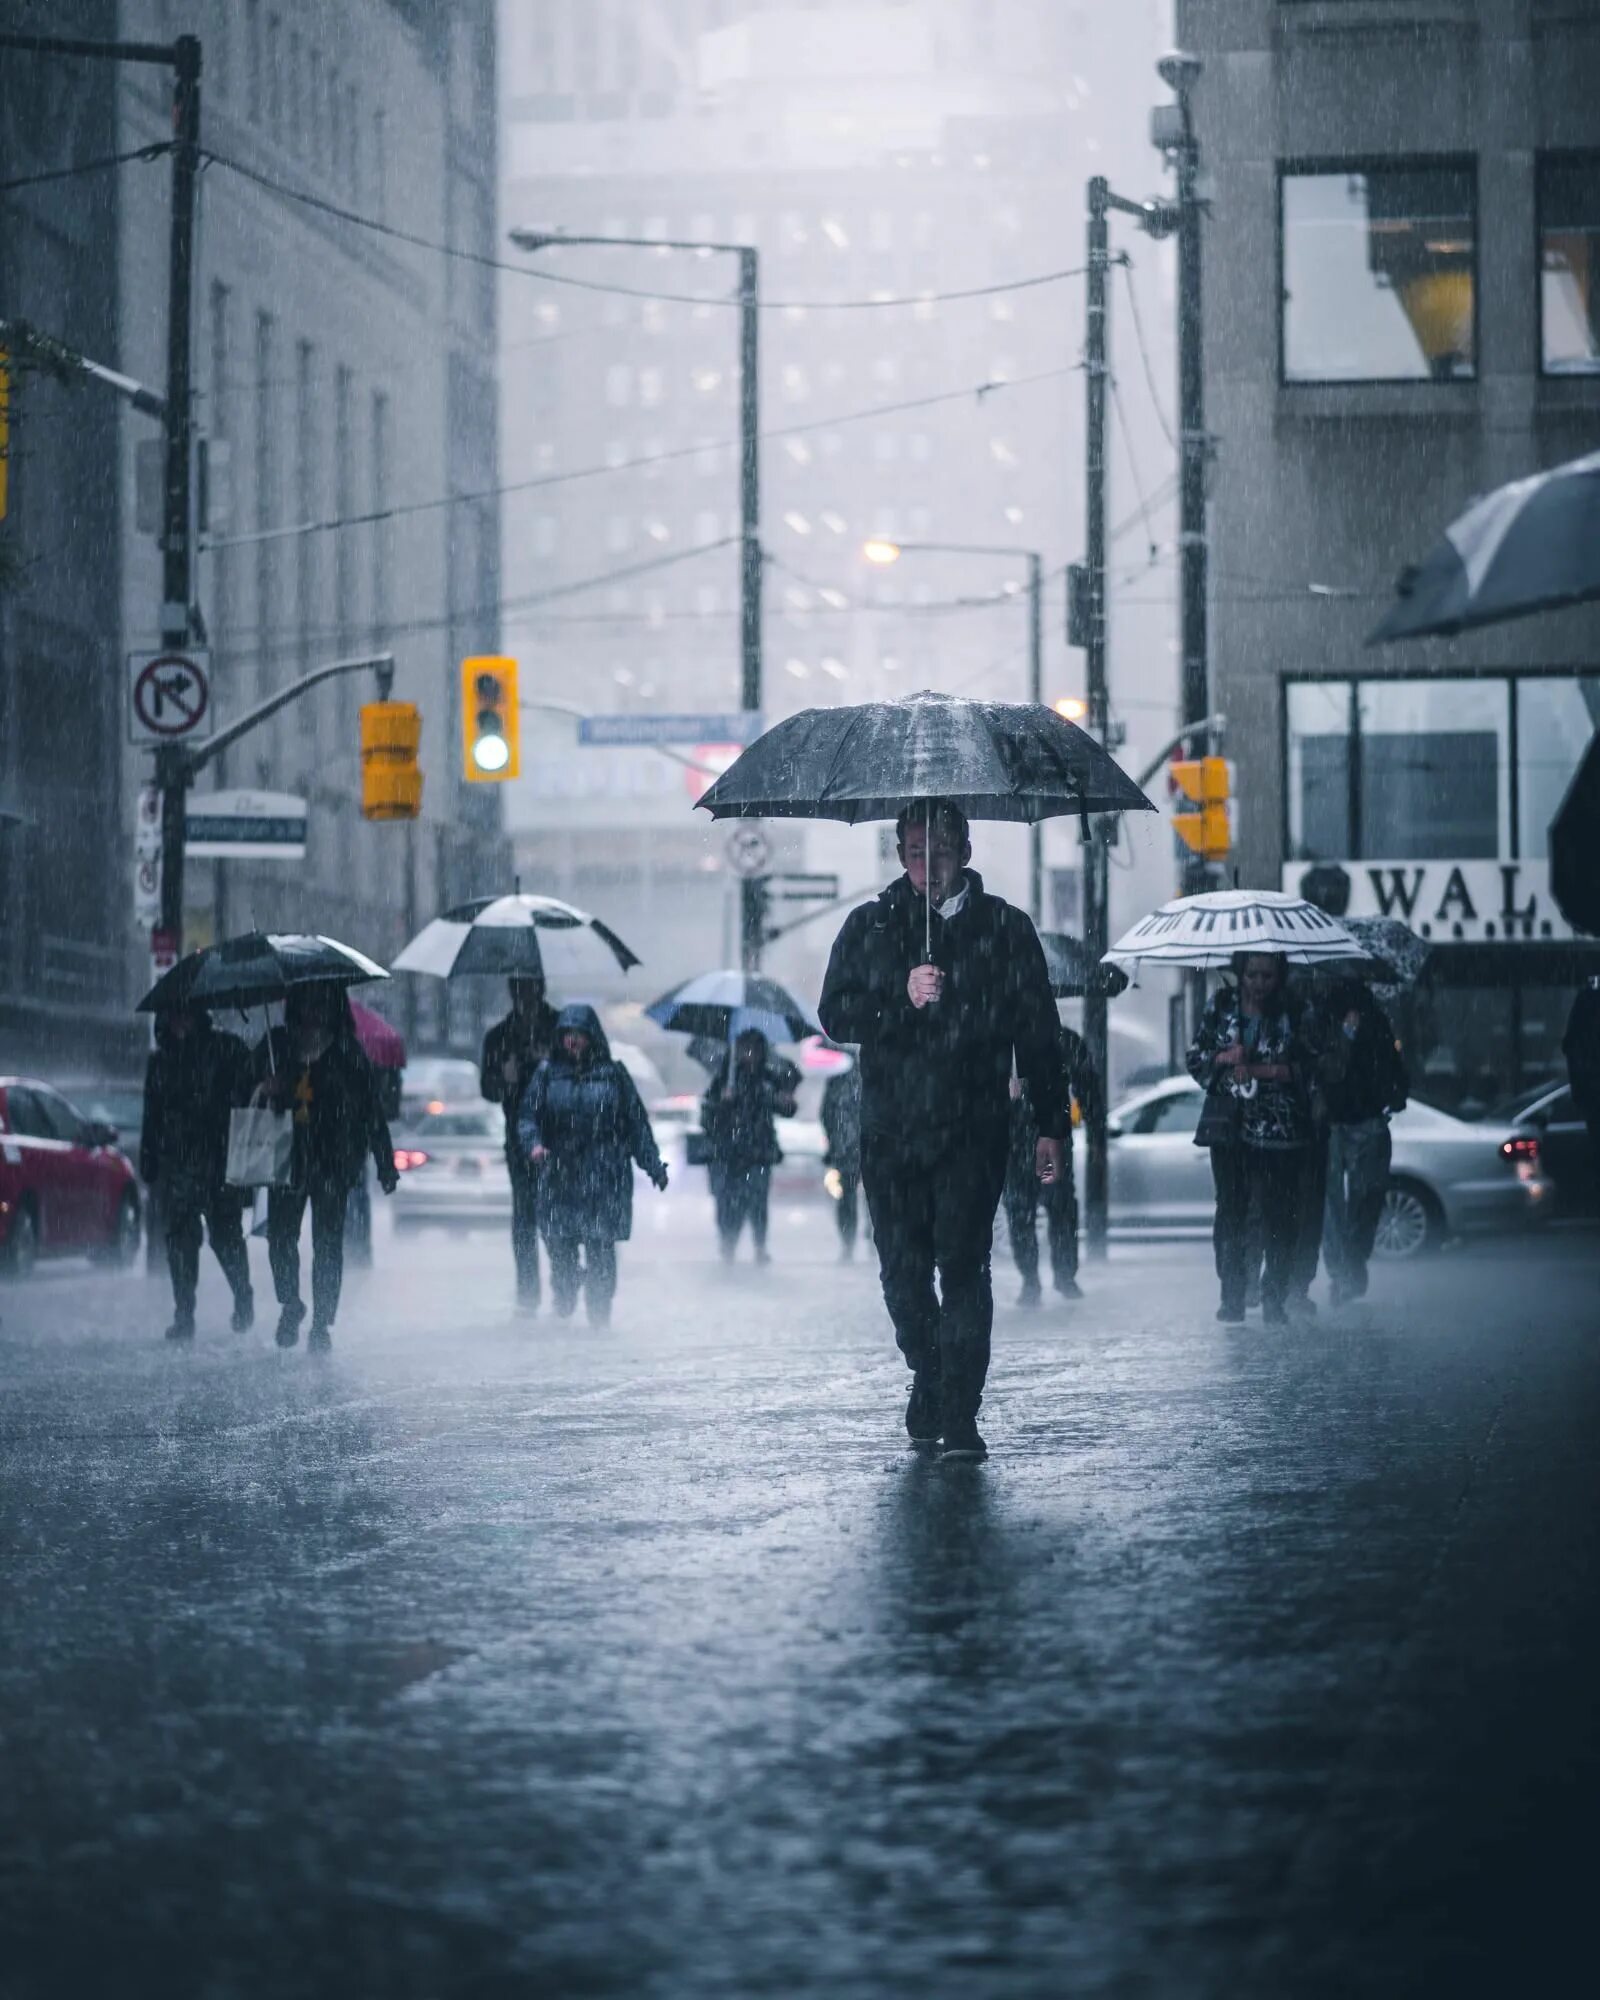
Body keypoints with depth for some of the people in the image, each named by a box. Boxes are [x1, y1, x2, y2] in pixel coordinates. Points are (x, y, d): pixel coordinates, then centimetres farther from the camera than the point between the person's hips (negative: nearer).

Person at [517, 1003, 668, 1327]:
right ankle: (562, 1309, 17)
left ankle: (600, 1317, 1)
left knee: (601, 1250, -5)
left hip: (605, 1177, -1)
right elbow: (528, 1115, 4)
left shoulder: (613, 1075, 6)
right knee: (561, 1247, -1)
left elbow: (636, 1124, 9)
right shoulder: (548, 1073, 7)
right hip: (559, 1177, 1)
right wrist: (533, 1144, -17)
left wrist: (653, 1165, 6)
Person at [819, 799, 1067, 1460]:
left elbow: (1038, 1033, 10)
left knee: (962, 1268, -12)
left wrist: (1051, 1126, 5)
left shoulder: (1005, 929, 9)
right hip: (890, 1132, 2)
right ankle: (929, 1375, 29)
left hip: (973, 1132, -2)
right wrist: (902, 998, -16)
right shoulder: (868, 927, 11)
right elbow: (835, 1014, 2)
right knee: (902, 1271, 4)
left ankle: (959, 1417, -11)